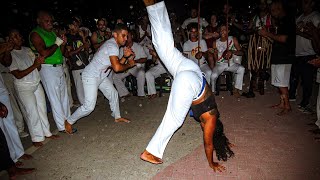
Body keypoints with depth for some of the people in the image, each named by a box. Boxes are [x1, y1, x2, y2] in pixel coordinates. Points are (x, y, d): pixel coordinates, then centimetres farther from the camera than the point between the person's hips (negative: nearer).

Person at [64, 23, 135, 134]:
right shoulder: (112, 46, -23)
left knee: (113, 94, 15)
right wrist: (129, 64, -15)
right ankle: (69, 122, 12)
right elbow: (117, 68, -32)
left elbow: (117, 64, 8)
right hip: (91, 77, -10)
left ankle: (117, 117, 34)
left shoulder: (113, 44, 7)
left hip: (101, 76, 10)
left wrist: (125, 56, -8)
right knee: (89, 106, -10)